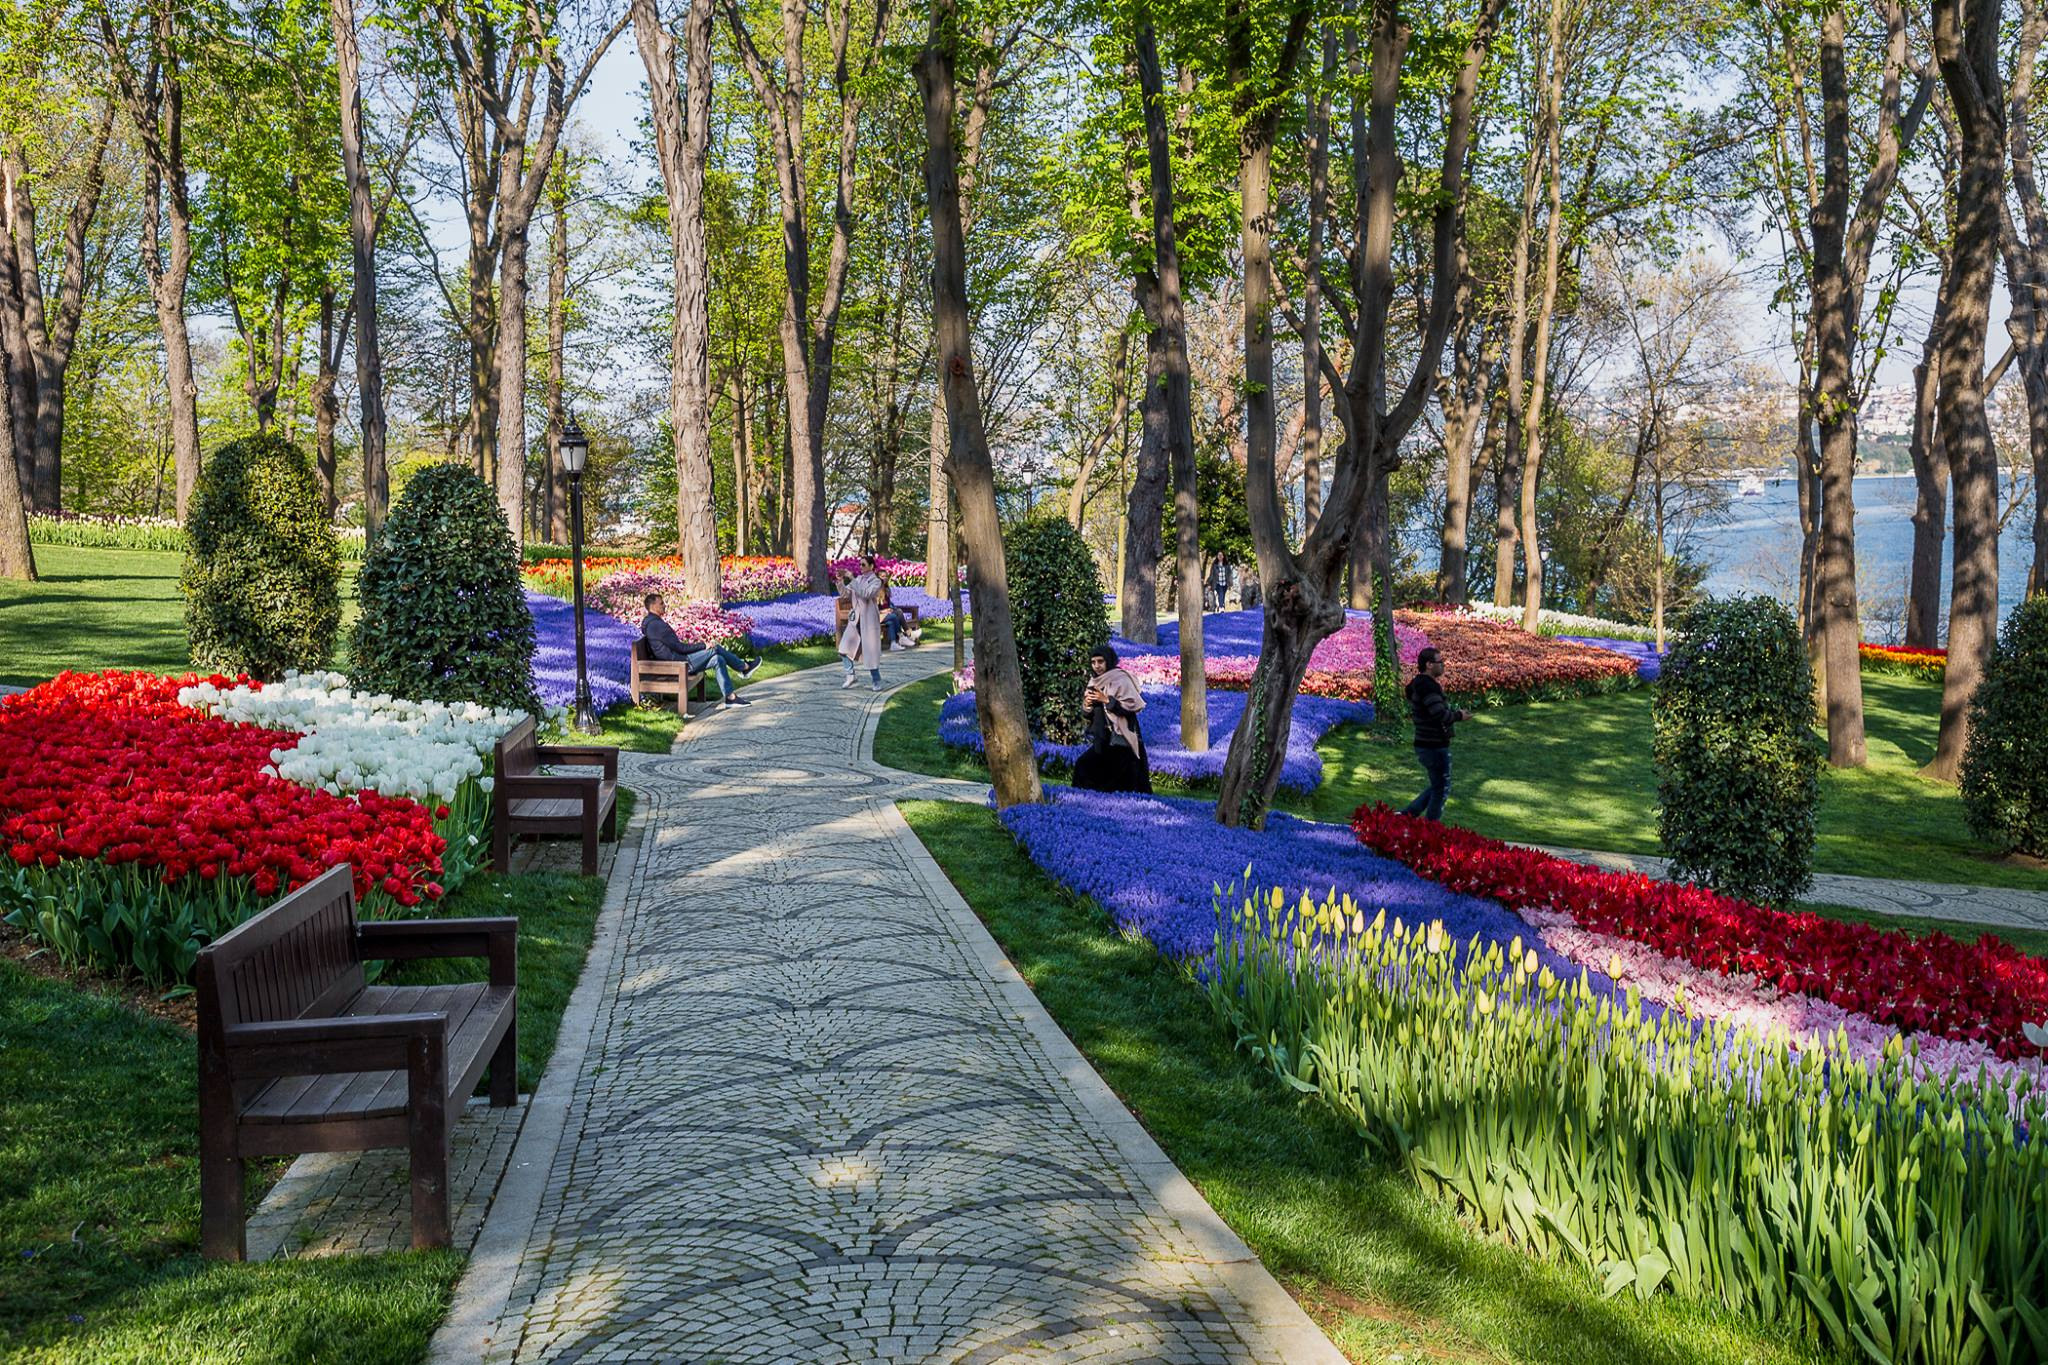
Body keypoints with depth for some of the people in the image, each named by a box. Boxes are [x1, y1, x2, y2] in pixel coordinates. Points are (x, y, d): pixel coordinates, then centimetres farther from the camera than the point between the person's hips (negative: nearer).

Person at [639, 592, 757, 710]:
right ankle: (745, 667, 10)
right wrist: (703, 645, -11)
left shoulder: (651, 622, 15)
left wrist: (689, 644, 13)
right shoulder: (656, 625, -20)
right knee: (715, 649, -8)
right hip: (678, 663, -10)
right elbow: (679, 647, -19)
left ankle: (729, 697, 2)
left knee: (718, 660, 4)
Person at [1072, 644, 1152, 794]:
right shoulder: (1094, 682, 13)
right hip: (1103, 739, 7)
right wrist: (1088, 705, -5)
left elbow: (1133, 705, -15)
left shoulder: (1121, 679, -9)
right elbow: (1090, 714, 19)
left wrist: (1107, 700, -18)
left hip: (1120, 740, -7)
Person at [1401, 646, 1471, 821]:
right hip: (1435, 747, -10)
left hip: (1424, 745, 10)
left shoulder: (1418, 684, 12)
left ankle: (1406, 815, 18)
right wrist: (1459, 716, -12)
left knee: (1436, 786, 21)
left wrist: (1453, 712, 14)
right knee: (1441, 788, 3)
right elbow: (1440, 715, -29)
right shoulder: (1428, 686, -21)